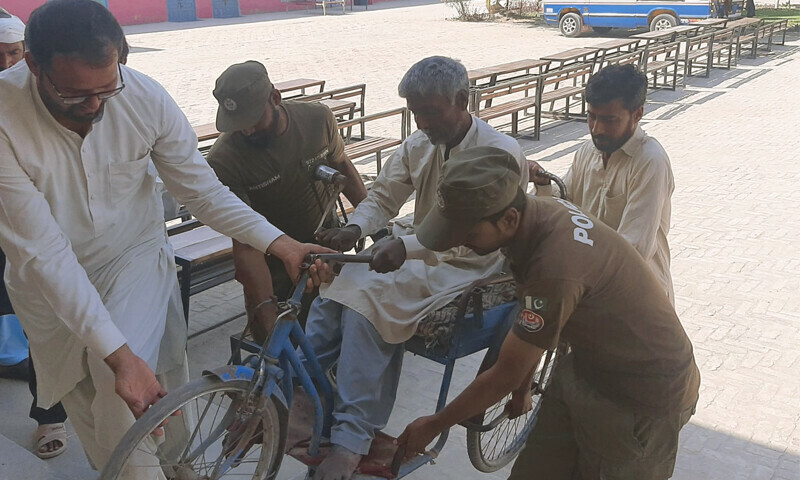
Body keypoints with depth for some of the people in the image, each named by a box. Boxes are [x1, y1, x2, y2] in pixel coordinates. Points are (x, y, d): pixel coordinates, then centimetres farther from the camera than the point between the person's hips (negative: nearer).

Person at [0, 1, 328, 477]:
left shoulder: (145, 97, -22)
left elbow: (203, 189, -10)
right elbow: (43, 254, -31)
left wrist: (279, 242, -21)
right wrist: (119, 353, -36)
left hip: (135, 261, 0)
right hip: (50, 284, 0)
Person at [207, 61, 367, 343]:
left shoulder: (318, 119, -13)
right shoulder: (224, 160, -25)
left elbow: (341, 166, 8)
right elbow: (246, 244, -27)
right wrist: (264, 305, -37)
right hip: (272, 269, -2)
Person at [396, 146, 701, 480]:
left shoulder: (556, 269, -37)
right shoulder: (538, 211, -11)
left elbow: (503, 377, -24)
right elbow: (528, 323, 6)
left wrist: (434, 426, -9)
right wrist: (522, 387, 19)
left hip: (644, 394, -8)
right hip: (590, 362, 8)